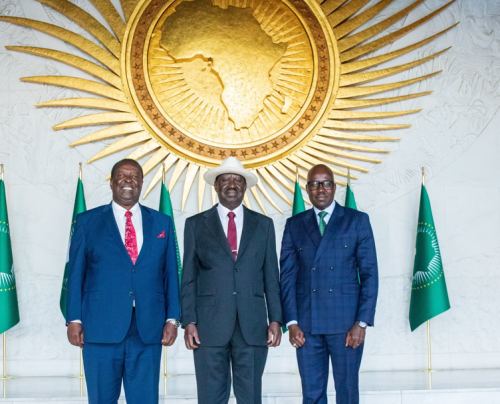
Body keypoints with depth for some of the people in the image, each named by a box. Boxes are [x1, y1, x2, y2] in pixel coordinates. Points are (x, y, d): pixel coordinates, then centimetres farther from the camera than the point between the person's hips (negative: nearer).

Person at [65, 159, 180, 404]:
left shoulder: (161, 223, 12)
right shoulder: (88, 221, 7)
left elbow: (170, 273, 10)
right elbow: (76, 273, 4)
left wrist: (172, 319, 2)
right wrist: (74, 319, -3)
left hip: (148, 329, 1)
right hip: (101, 328, -1)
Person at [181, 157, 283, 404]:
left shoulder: (263, 225, 11)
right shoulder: (196, 225, 8)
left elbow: (271, 276, 10)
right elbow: (189, 278, 6)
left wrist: (275, 319, 2)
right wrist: (189, 322, -2)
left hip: (253, 326, 1)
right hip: (210, 326, -1)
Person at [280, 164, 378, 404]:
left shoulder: (357, 221, 4)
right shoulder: (294, 225, 10)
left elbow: (369, 274, 0)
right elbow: (288, 276, 7)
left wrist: (362, 322, -8)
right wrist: (291, 322, -2)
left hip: (346, 322, -2)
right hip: (307, 325, 2)